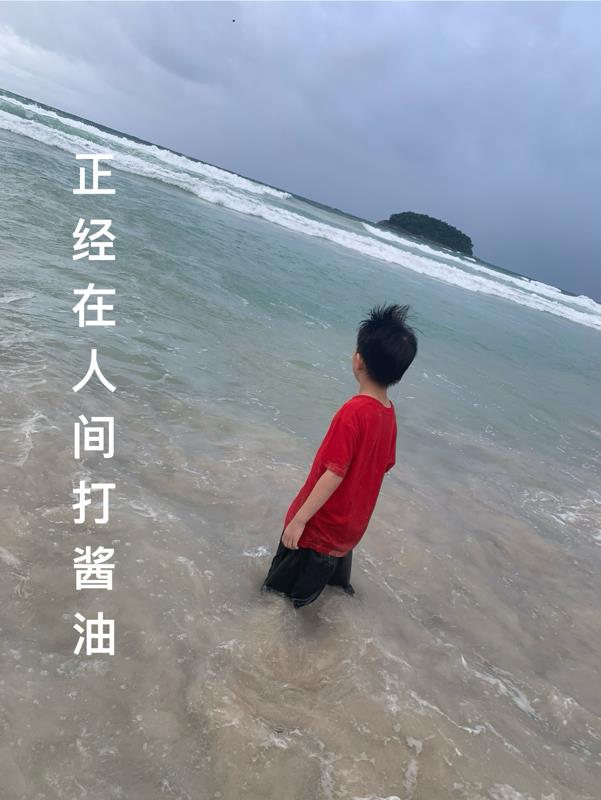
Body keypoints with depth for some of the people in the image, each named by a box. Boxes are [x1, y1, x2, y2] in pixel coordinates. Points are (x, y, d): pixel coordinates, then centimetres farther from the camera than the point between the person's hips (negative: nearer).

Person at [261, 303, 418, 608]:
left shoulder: (353, 411, -28)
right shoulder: (389, 412, -4)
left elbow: (334, 473, -29)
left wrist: (299, 519, -22)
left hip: (319, 526, -7)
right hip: (352, 524, 7)